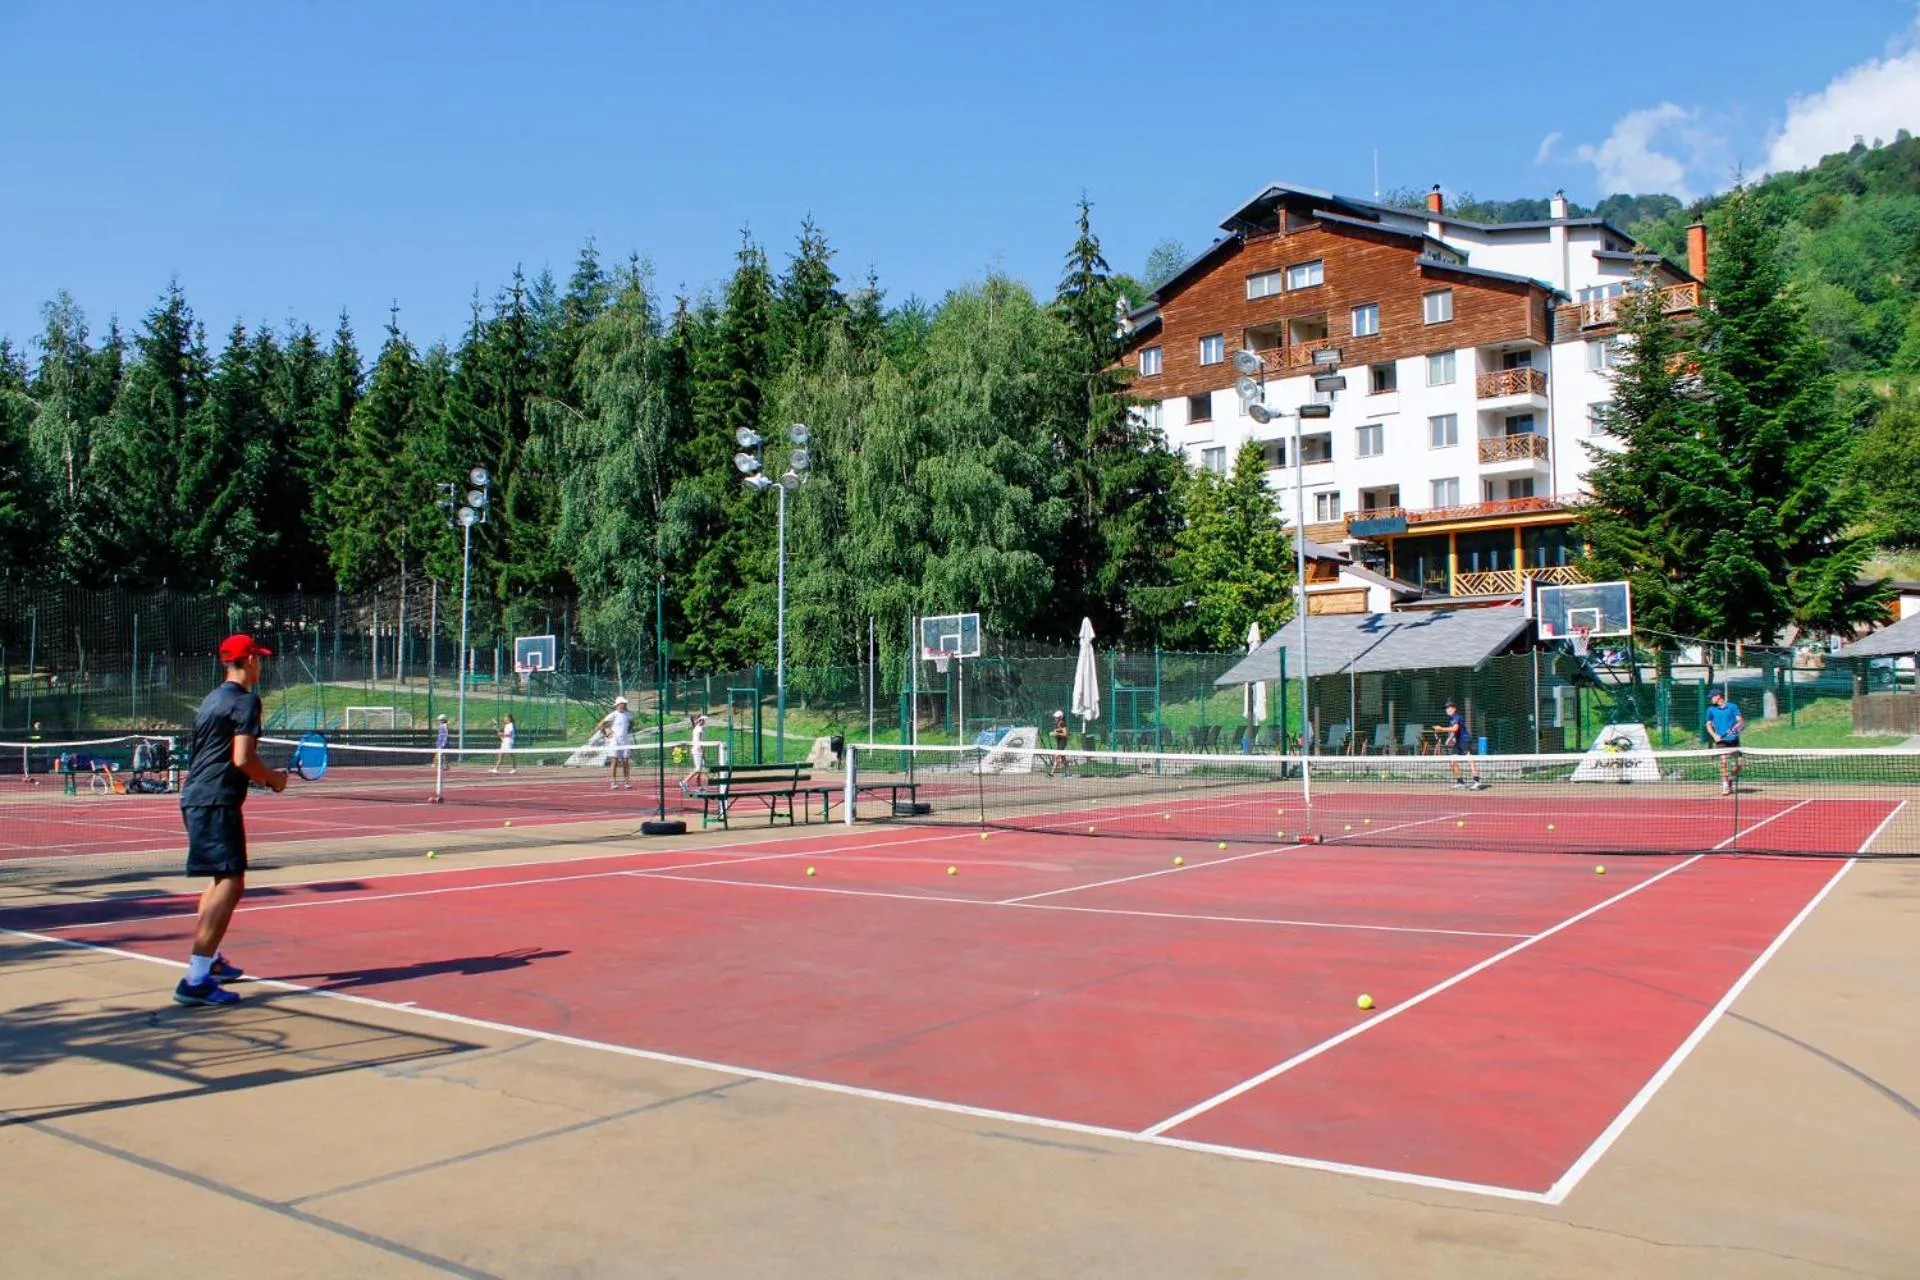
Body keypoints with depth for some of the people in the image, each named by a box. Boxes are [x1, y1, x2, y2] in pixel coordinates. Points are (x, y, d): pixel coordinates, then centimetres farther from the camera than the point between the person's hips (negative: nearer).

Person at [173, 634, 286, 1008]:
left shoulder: (211, 700, 18)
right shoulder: (245, 701, -10)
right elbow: (242, 759, -18)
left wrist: (258, 777, 22)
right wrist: (273, 778, -2)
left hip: (196, 798, 10)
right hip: (217, 802, -10)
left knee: (222, 879, 24)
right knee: (230, 884, -13)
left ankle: (208, 961, 35)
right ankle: (196, 980, -19)